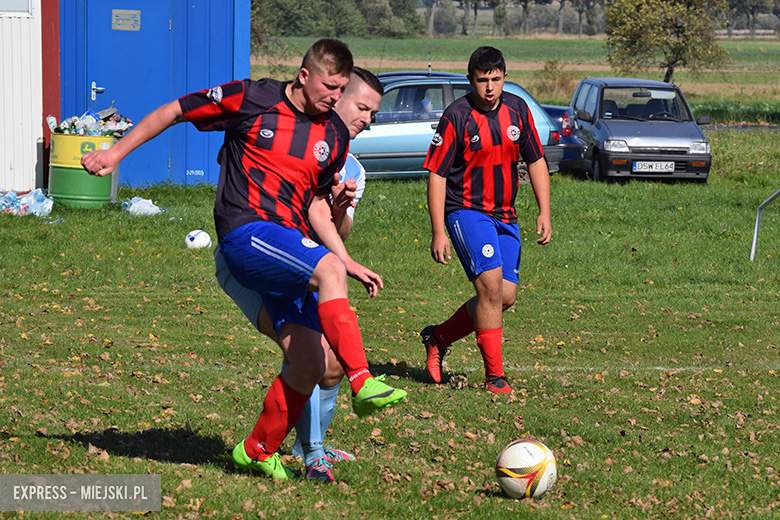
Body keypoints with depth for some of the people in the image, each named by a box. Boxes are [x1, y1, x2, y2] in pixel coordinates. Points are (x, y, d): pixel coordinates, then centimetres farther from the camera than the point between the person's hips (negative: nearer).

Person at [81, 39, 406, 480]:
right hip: (246, 233, -6)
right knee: (328, 272, -33)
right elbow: (174, 112, 6)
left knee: (310, 366, -5)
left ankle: (258, 451, 14)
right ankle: (362, 382, -40)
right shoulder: (251, 99, -3)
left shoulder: (335, 136, 13)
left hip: (292, 244, 6)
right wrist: (117, 152, 6)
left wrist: (348, 261, 11)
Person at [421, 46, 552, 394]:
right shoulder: (457, 116, -12)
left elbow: (536, 161, 12)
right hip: (466, 211, -6)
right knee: (490, 285, -20)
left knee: (505, 296, 1)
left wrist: (544, 213, 5)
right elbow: (436, 174, -10)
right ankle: (494, 375, -13)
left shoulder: (517, 109, 2)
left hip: (504, 215, 6)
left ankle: (439, 338, 22)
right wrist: (438, 232, -14)